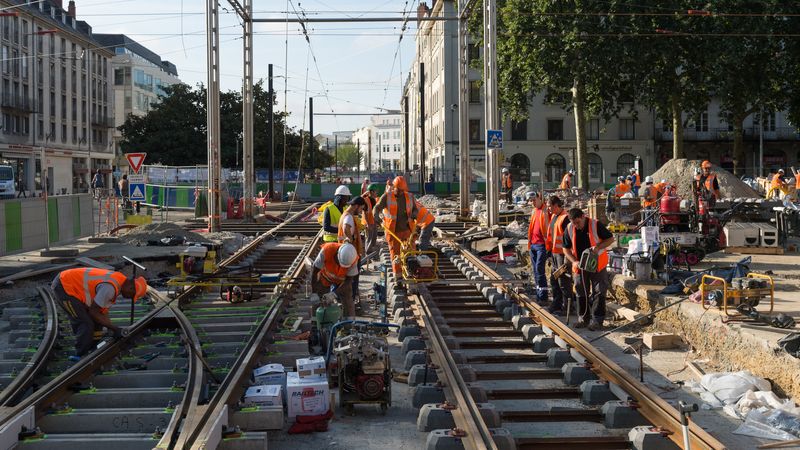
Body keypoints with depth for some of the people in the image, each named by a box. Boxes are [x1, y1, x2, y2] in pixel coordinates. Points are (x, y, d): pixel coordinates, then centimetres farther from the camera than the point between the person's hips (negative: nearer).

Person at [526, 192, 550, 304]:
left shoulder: (545, 211, -10)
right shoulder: (534, 211, 15)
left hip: (541, 244, -9)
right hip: (533, 244, 9)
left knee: (539, 270, -12)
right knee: (535, 271, 10)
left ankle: (543, 297, -9)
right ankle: (539, 295, 17)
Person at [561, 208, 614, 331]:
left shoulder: (596, 225, -15)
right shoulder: (569, 229, -6)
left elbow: (610, 239, -6)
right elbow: (566, 248, 2)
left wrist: (598, 247, -22)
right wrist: (574, 262, -13)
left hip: (597, 265, -3)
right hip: (580, 266, 3)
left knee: (599, 292, -3)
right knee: (581, 293, 10)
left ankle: (597, 320, 2)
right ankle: (583, 318, 21)